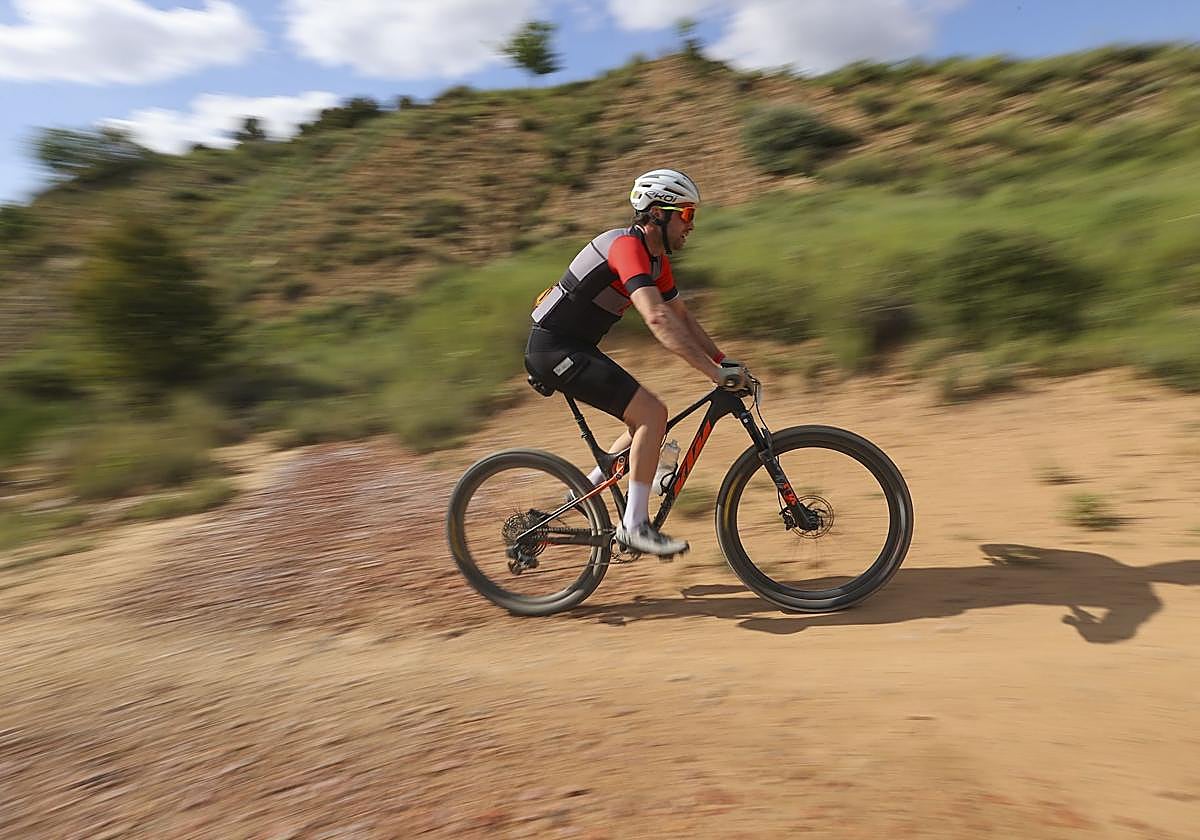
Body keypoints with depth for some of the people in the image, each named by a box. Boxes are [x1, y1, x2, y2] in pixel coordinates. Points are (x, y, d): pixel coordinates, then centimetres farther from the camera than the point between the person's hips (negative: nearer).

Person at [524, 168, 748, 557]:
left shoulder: (656, 258, 11)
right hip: (555, 349, -10)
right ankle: (635, 525, -8)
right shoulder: (627, 246, -19)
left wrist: (725, 361, 8)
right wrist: (714, 371, -33)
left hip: (575, 348, 10)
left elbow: (682, 316, 16)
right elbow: (658, 319, -32)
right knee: (652, 413, -17)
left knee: (647, 421, 9)